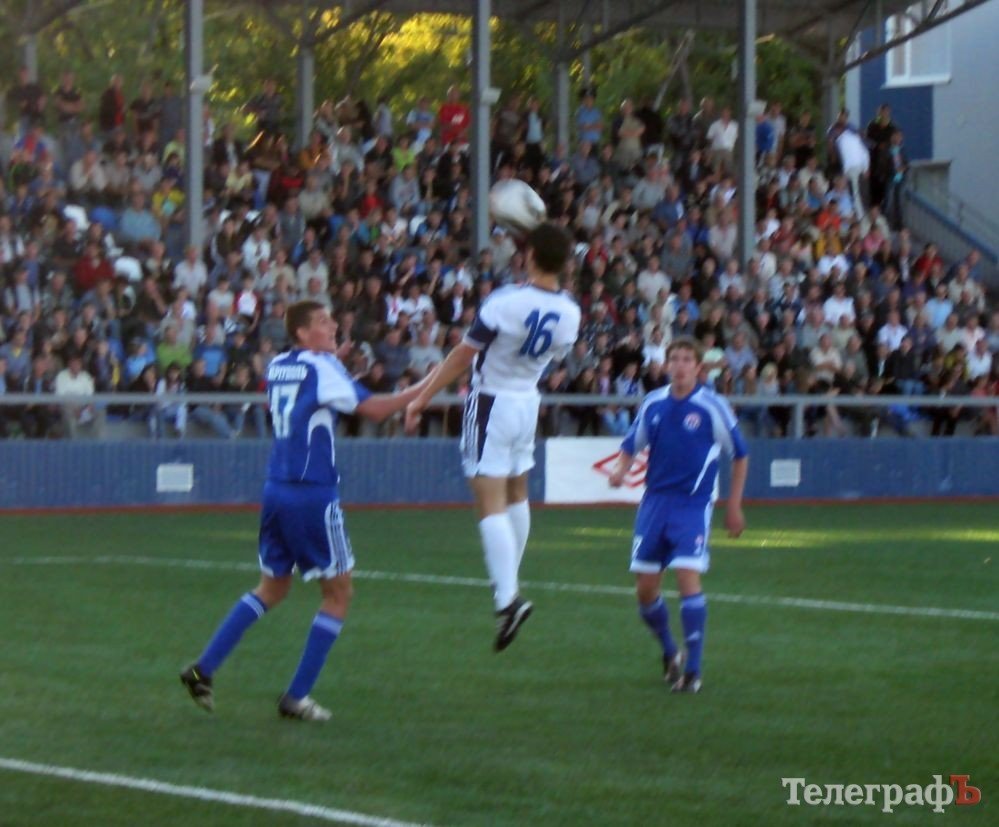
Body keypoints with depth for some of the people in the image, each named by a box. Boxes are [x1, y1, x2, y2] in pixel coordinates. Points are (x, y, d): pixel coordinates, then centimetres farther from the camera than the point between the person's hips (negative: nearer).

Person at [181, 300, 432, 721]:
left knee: (272, 588, 21)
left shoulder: (277, 367, 11)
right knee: (338, 592, 6)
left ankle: (203, 669, 12)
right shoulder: (321, 367, -11)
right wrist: (424, 388, -11)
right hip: (313, 493, -7)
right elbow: (374, 409, -17)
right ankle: (296, 697, 3)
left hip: (276, 489, 7)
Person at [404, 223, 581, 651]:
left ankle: (508, 597, -23)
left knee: (491, 504, -10)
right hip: (529, 402, 6)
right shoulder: (569, 312, -5)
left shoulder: (505, 302, -21)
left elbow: (462, 356, -16)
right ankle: (508, 581, 33)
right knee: (517, 495, 22)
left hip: (491, 403, -6)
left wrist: (421, 400, -8)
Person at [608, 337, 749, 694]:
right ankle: (669, 651, 28)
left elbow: (740, 454, 5)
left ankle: (692, 670, -11)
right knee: (645, 588, 2)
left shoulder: (713, 406, -5)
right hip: (655, 500, 4)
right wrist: (620, 470, -5)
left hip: (693, 503, -4)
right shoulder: (653, 404, 5)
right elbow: (631, 445, 17)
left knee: (688, 577, -17)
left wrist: (734, 505, 5)